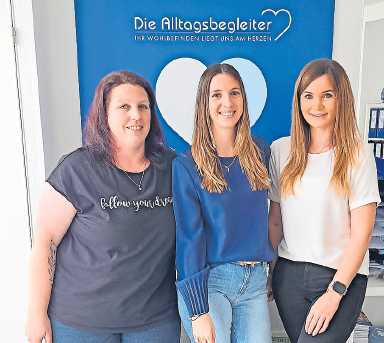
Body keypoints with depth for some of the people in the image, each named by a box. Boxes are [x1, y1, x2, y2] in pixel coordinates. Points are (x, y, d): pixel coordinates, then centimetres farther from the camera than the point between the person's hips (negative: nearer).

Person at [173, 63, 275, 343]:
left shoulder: (260, 153, 4)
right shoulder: (187, 166, -9)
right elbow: (189, 238, -11)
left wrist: (268, 267, 13)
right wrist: (197, 310, -12)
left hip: (255, 282, 4)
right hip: (207, 281, -4)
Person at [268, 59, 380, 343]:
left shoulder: (358, 154, -7)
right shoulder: (281, 150, 2)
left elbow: (361, 232, -8)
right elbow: (275, 221, 6)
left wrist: (335, 292, -11)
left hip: (341, 276, -3)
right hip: (288, 274, 3)